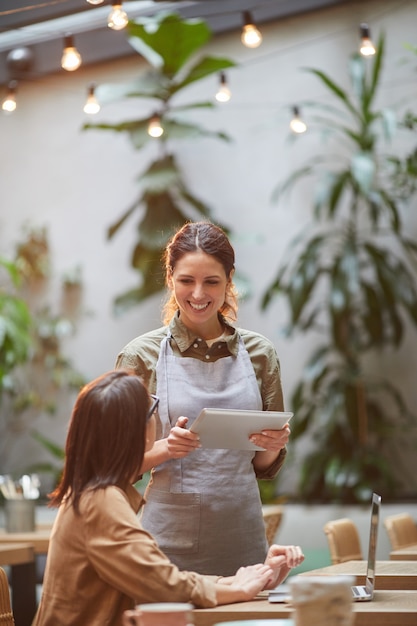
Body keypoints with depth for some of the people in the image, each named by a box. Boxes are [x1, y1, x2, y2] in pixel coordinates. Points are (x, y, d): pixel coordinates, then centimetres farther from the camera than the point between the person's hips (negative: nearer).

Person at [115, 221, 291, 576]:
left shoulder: (259, 353, 5)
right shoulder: (142, 356, -2)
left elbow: (266, 467, 11)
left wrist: (274, 446, -10)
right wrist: (166, 448, -18)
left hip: (242, 538, 2)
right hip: (169, 540, -2)